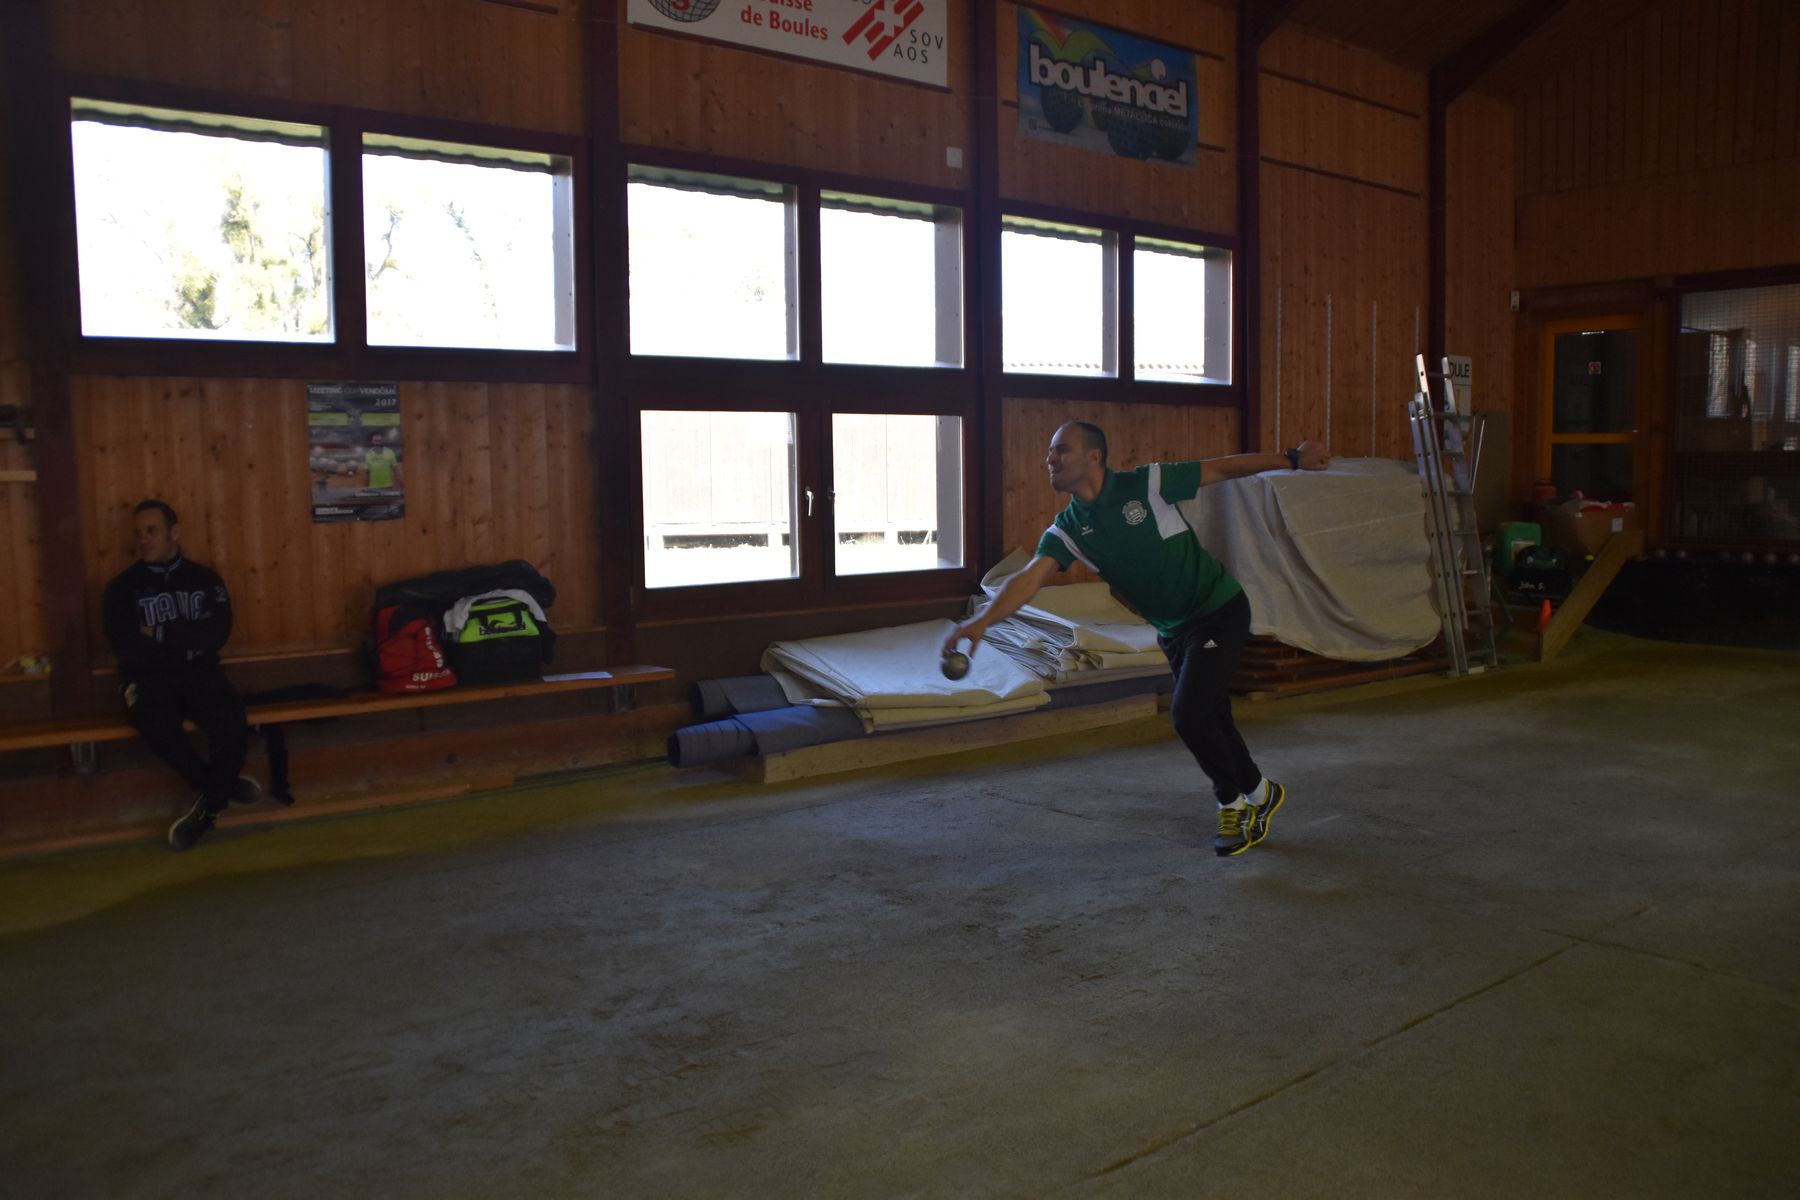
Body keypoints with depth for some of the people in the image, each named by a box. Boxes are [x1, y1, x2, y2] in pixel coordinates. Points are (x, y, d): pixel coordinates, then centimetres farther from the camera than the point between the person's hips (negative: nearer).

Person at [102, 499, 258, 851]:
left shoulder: (205, 580, 9)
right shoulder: (122, 587, 3)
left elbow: (217, 634, -6)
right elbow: (129, 650, -9)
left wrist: (161, 634, -9)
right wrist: (187, 642, -5)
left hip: (199, 674, 1)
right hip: (148, 679, -1)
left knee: (233, 728, -31)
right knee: (158, 725, -37)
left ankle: (209, 804, -3)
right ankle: (219, 785, -9)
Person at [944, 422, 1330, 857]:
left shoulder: (1148, 483, -16)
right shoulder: (1067, 529, -6)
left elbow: (1224, 468, -6)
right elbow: (1029, 579, -20)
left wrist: (1291, 459, -9)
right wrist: (982, 620, -36)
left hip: (1220, 610, -6)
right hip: (1172, 632, 6)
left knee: (1188, 715, -15)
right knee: (1209, 721, 14)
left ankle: (1234, 802, 10)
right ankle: (1258, 793, 39)